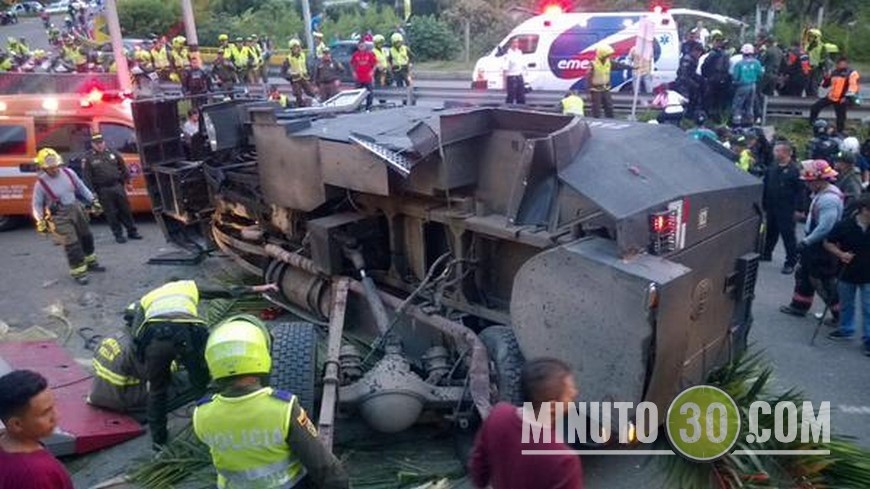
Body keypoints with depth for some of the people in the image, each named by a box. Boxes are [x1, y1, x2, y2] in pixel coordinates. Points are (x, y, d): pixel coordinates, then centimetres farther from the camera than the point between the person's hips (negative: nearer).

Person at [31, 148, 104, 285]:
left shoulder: (68, 173, -5)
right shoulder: (40, 184, -16)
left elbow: (82, 188, 7)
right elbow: (37, 204, -10)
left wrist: (93, 201, 5)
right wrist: (40, 221, -19)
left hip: (76, 209, 6)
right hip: (59, 216, -6)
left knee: (86, 237, 19)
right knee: (72, 244, -9)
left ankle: (91, 263, 38)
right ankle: (78, 272, 2)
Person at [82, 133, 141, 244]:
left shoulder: (112, 152, 7)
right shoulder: (88, 158, -4)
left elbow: (123, 167, 14)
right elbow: (87, 177, -6)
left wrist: (127, 179, 9)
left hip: (117, 186, 3)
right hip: (103, 190, -3)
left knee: (125, 209, 7)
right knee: (111, 213, 3)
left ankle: (132, 231, 17)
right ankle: (118, 235, 11)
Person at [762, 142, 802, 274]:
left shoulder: (795, 170, -12)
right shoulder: (772, 168, 6)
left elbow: (800, 191, -13)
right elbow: (766, 187, 11)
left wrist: (796, 208, -17)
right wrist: (764, 204, 9)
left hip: (786, 209, -6)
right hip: (771, 208, 6)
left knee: (788, 235, 1)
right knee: (770, 232, 20)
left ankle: (791, 262, 9)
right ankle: (766, 254, 35)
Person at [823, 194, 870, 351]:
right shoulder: (845, 226, -14)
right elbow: (828, 243, -5)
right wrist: (840, 254, -19)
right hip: (847, 273, 1)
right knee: (846, 304, 19)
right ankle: (846, 330, 39)